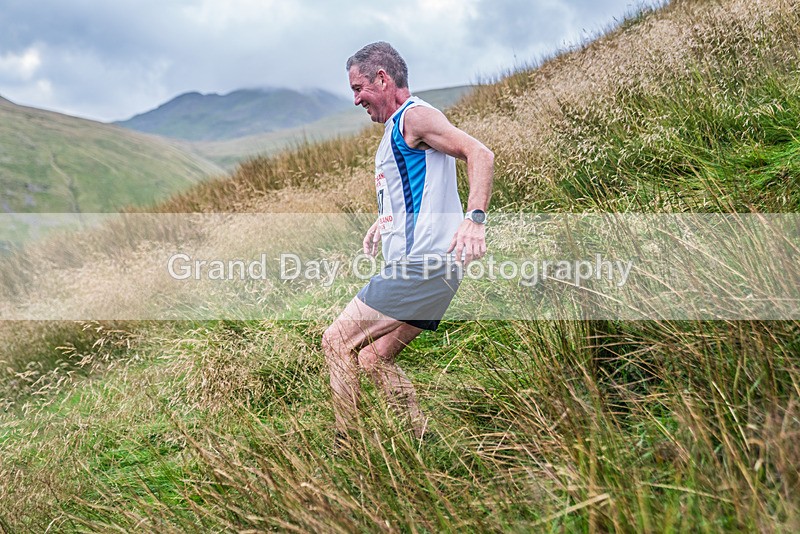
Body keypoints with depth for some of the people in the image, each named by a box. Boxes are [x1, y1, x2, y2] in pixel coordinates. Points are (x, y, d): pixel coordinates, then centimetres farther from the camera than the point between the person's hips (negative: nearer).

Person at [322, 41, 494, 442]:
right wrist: (384, 222, 31)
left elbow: (479, 154, -21)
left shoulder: (414, 116, -8)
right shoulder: (396, 128, 22)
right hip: (430, 272, 10)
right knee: (373, 359, 12)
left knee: (336, 341, -4)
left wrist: (475, 218, -33)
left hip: (418, 267, -10)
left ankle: (345, 444, 1)